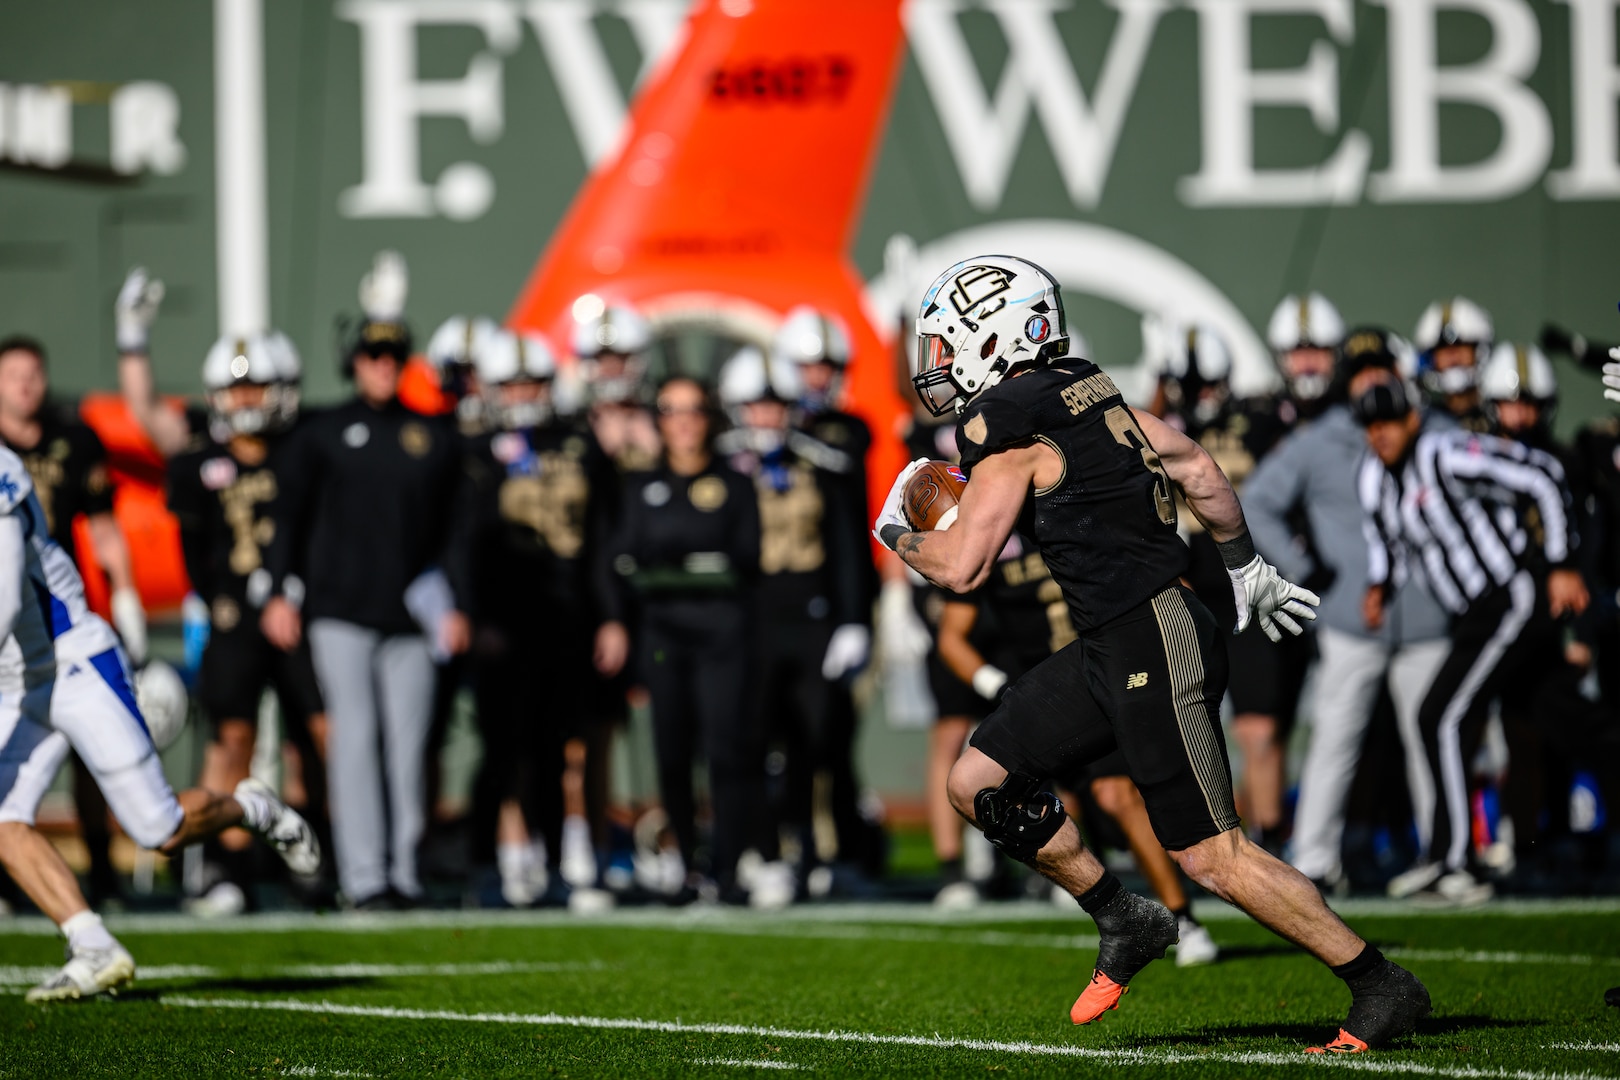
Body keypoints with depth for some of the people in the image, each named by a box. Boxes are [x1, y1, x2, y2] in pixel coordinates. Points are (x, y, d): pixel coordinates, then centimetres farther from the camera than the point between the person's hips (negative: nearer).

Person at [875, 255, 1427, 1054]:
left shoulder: (1011, 431, -15)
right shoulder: (1081, 392, 12)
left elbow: (960, 568, -18)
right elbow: (1193, 465, 19)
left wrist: (896, 533, 4)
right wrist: (1246, 568, 30)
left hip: (1156, 644, -10)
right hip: (1109, 649, 10)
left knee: (1209, 854, -7)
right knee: (978, 784, 9)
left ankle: (1383, 988, 0)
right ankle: (1127, 925, 19)